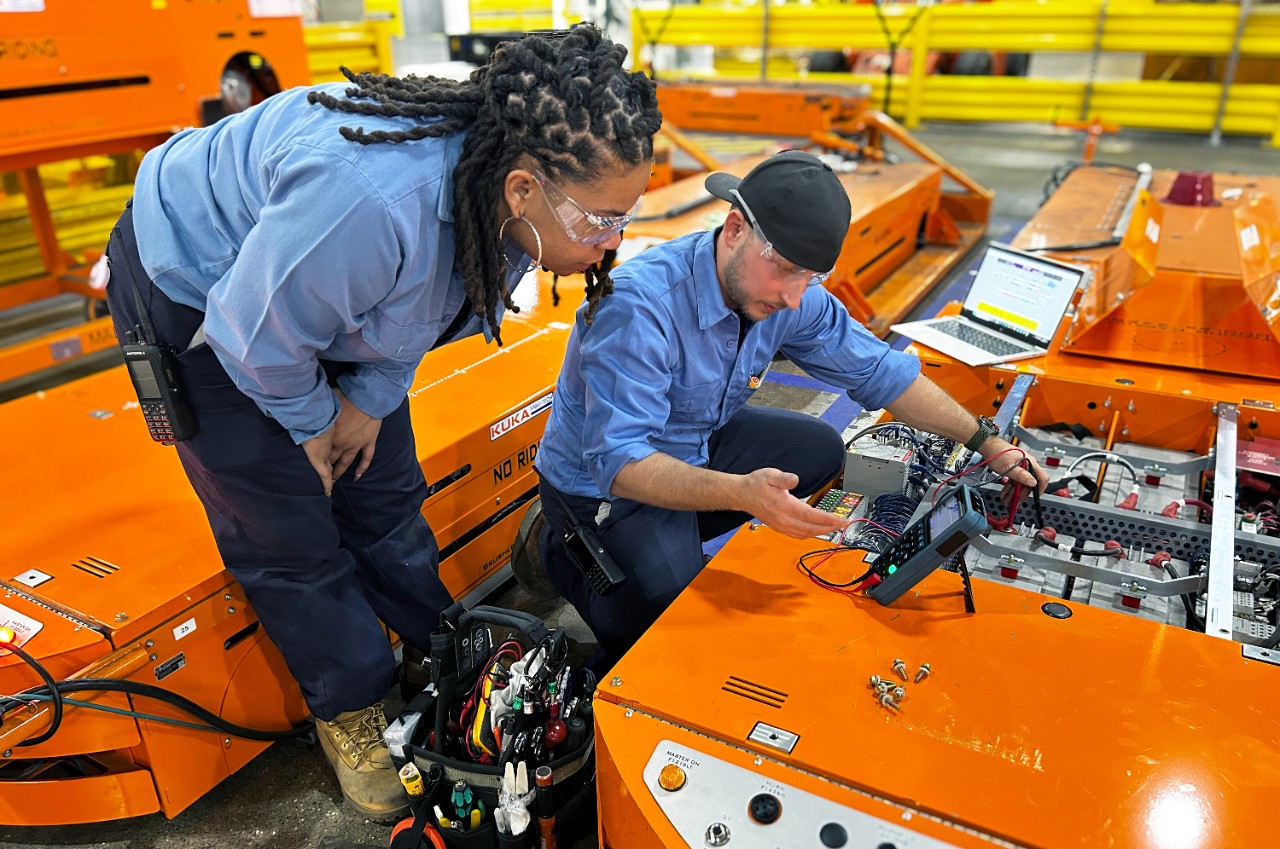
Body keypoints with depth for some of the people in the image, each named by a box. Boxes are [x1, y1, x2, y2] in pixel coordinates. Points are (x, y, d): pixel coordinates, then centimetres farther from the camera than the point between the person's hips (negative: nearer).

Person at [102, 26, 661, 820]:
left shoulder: (503, 200, -20)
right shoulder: (372, 199, -45)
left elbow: (423, 305, -1)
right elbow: (255, 332, -29)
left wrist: (370, 398, -2)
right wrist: (312, 423, -11)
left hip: (333, 288, 6)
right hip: (198, 293, -6)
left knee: (385, 493, 10)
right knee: (288, 529, 1)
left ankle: (443, 652, 30)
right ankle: (351, 707, 21)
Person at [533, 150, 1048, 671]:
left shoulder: (791, 295, -12)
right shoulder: (639, 305, -34)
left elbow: (878, 370, -1)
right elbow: (618, 459, -39)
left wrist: (985, 443, -3)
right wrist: (742, 492, -53)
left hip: (696, 446, 7)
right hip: (606, 484, -7)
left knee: (822, 450, 3)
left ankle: (678, 541, 8)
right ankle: (563, 550, 9)